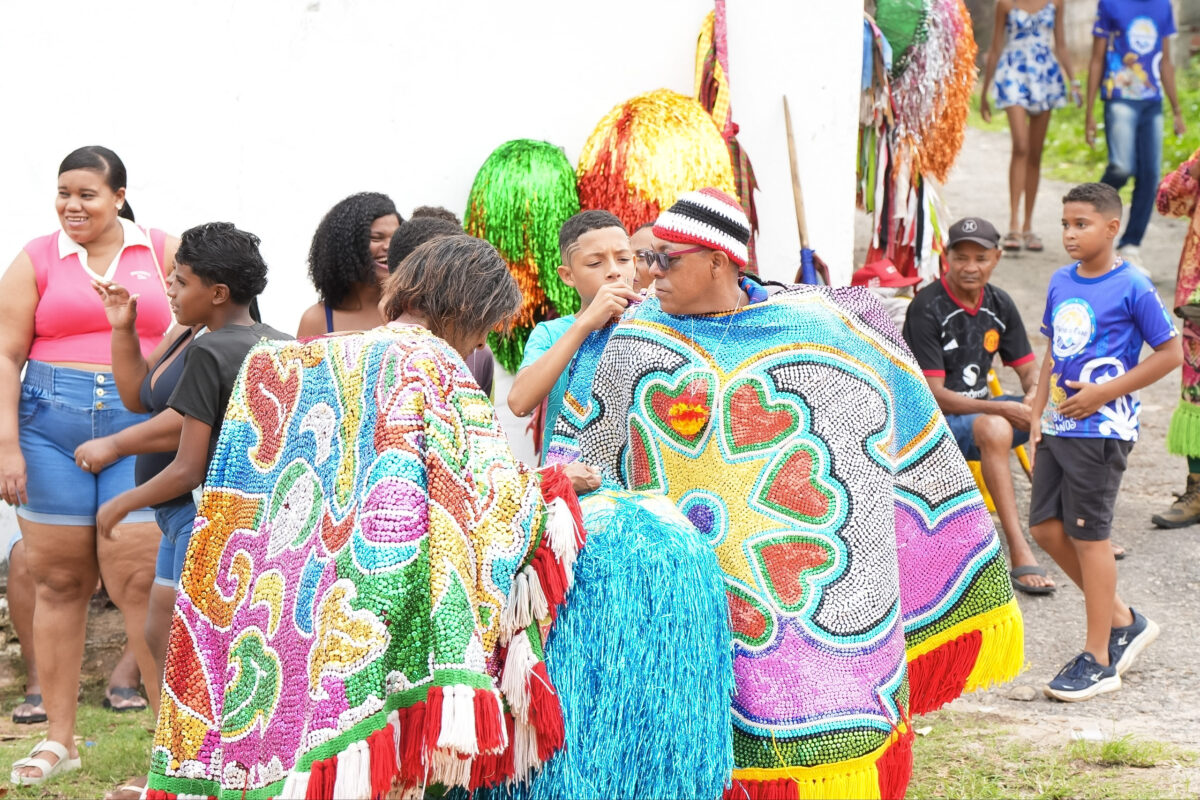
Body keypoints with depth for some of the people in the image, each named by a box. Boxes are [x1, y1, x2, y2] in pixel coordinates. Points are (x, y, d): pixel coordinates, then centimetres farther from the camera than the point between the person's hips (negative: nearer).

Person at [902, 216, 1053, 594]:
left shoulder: (999, 304, 7)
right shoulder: (927, 308, -15)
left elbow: (1029, 370, 11)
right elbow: (933, 395, -19)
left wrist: (1035, 397, -14)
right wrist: (1001, 409, -25)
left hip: (979, 409, 7)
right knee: (993, 429, -36)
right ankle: (1019, 554, -40)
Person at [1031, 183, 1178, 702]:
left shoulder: (1132, 288, -11)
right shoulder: (1060, 283, 9)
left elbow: (1170, 353, -10)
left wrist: (1105, 392, -14)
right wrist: (1038, 416, 11)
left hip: (1102, 428, -7)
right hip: (1058, 425, 7)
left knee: (1088, 536, -3)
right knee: (1045, 527, 7)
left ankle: (1098, 660, 7)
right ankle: (1123, 621, 23)